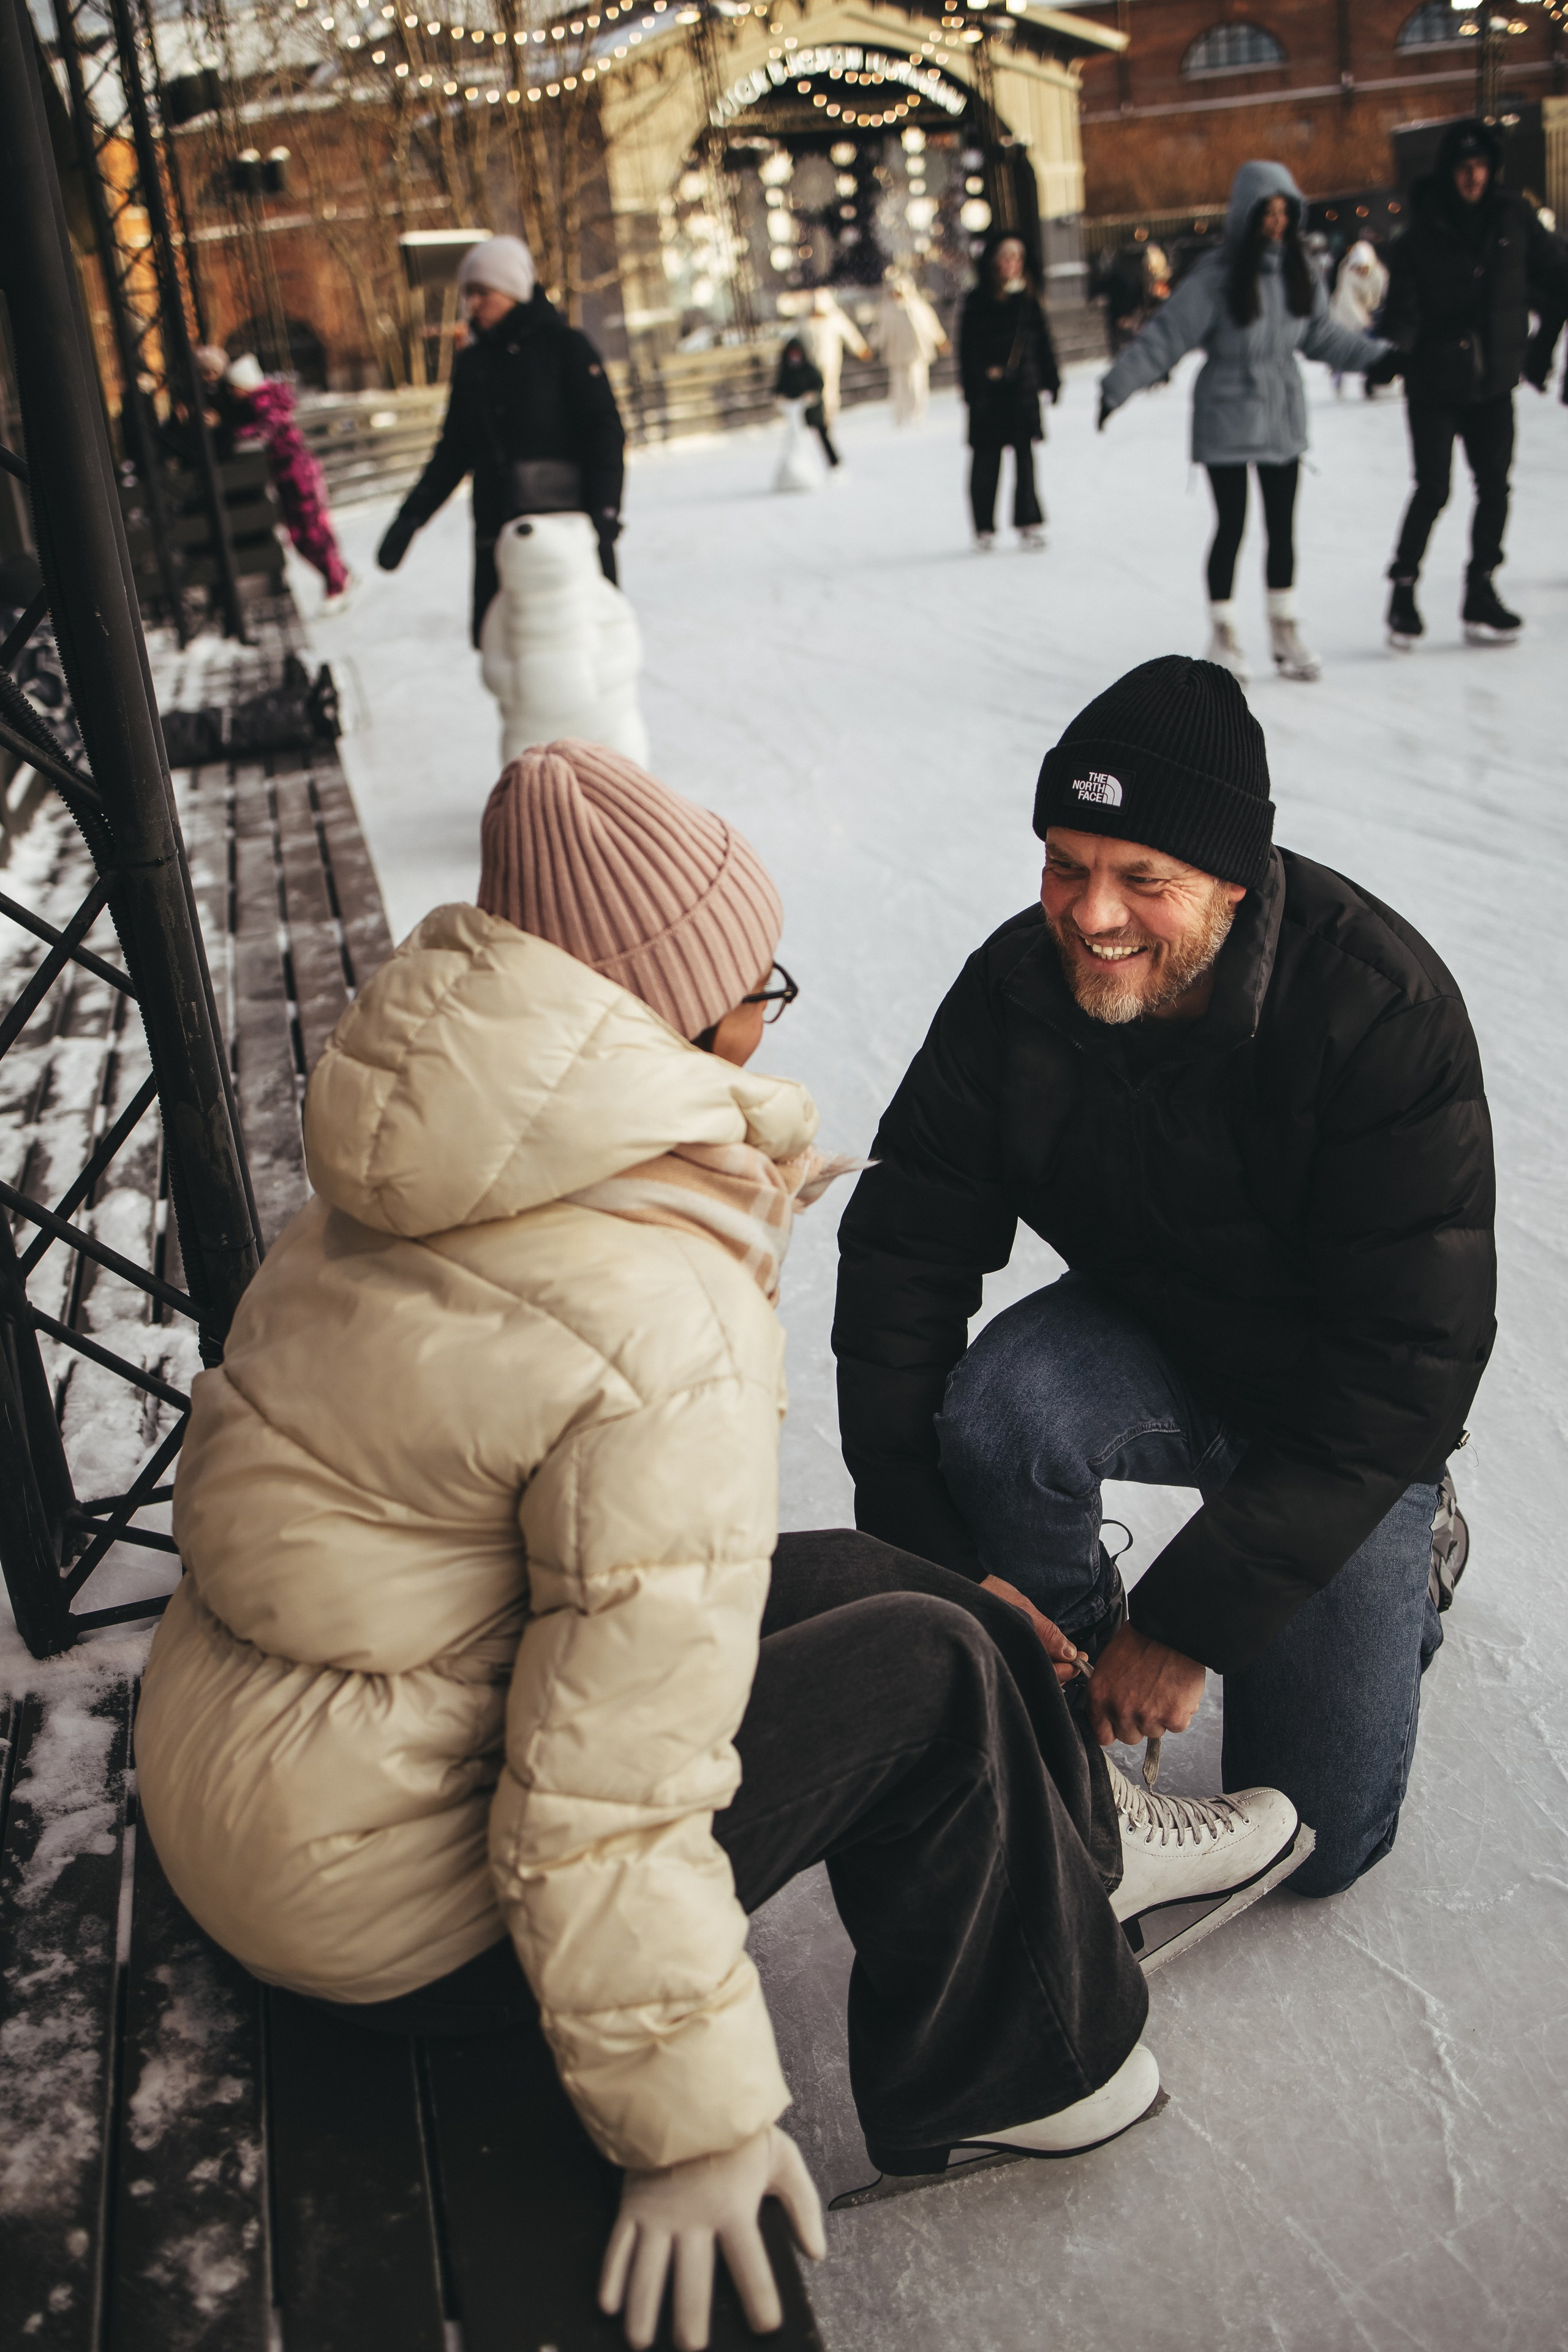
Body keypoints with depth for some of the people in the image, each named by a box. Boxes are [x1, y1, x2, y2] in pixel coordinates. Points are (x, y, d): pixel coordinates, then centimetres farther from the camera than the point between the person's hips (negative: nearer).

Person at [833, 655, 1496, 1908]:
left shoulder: (1383, 1007, -30)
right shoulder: (1019, 983, -18)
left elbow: (1407, 1366, -29)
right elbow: (902, 1250, -15)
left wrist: (1192, 1621, -29)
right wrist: (928, 1548, -24)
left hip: (1345, 1419, -2)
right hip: (1151, 1342, 3)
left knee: (1314, 1838, -3)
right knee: (994, 1406, -32)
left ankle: (1414, 1550, 25)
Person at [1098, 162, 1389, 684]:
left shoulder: (1298, 271, 2)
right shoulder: (1216, 276, -15)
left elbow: (1324, 335, 13)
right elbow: (1166, 336, -16)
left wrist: (1381, 354, 11)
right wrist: (1117, 387, -22)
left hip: (1283, 418, 5)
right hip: (1227, 419, -5)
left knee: (1283, 528, 10)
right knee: (1231, 528, 0)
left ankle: (1285, 632, 21)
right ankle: (1223, 638, 14)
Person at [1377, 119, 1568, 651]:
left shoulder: (1514, 218, 0)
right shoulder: (1421, 234, -10)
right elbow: (1404, 307, -14)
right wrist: (1391, 353, -31)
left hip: (1493, 382, 4)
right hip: (1434, 386, -4)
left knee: (1494, 488, 7)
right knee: (1433, 490, -6)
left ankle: (1481, 592, 20)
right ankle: (1403, 587, 12)